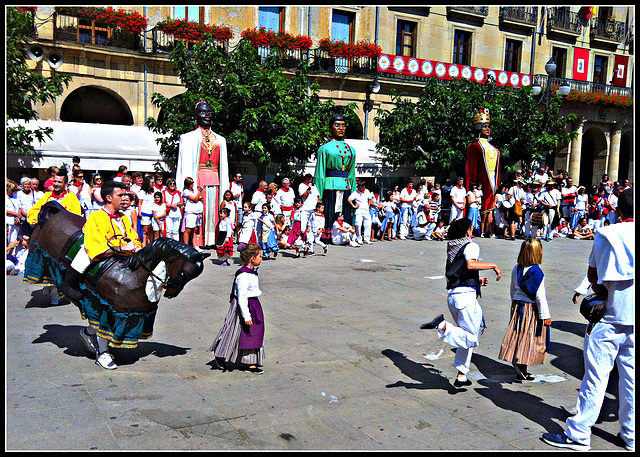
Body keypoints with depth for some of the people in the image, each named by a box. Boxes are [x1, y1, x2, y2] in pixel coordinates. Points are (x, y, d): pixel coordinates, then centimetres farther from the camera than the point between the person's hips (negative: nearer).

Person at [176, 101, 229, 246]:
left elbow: (223, 167, 18)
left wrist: (225, 189, 10)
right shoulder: (189, 138, 9)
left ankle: (212, 241, 2)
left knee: (213, 210, 0)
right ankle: (196, 243, -7)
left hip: (214, 181, 4)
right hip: (198, 180, -3)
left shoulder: (220, 140, 19)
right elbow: (185, 165, 3)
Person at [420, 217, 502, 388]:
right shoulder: (471, 246, -1)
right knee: (470, 338, -6)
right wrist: (493, 265, -10)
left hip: (452, 295, 8)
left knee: (468, 336, 17)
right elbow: (470, 264, -23)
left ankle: (461, 376, 17)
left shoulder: (452, 251, 23)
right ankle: (442, 325, -25)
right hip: (466, 294, -8)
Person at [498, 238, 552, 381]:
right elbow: (540, 296, -16)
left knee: (518, 336, 11)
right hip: (531, 309, -6)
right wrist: (545, 315, -10)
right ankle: (522, 372, -1)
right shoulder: (536, 272, -17)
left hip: (517, 306, 6)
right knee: (528, 338, 1)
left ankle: (522, 370, 18)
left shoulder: (516, 269, 3)